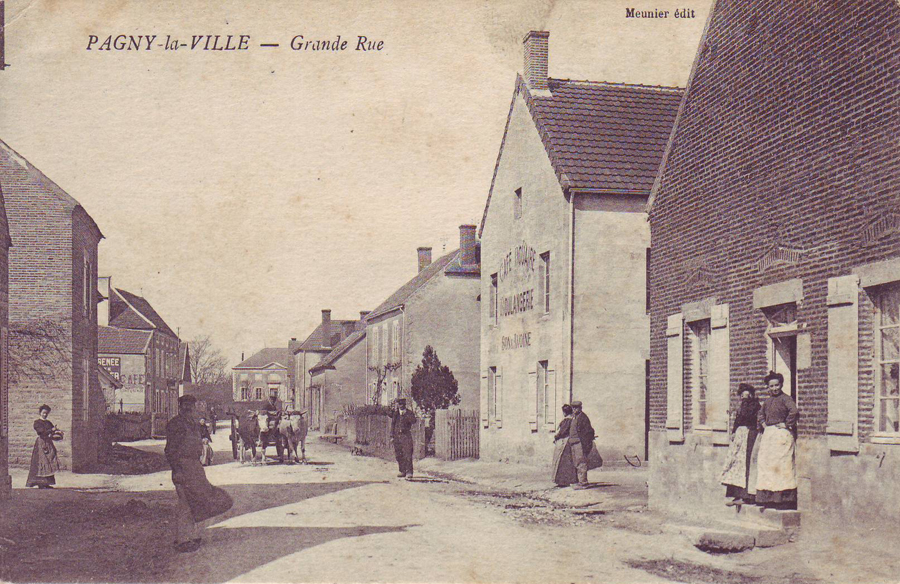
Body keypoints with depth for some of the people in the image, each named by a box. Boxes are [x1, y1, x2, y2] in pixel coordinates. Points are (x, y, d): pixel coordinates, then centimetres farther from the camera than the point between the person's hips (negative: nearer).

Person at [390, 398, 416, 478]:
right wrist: (392, 436, 11)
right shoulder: (395, 413, 15)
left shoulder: (409, 413, 4)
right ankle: (402, 471, 15)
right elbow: (392, 424, 17)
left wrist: (406, 415, -22)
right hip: (397, 436, 4)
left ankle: (409, 472, -11)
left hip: (406, 436, -4)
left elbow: (413, 421, -14)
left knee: (407, 454, -11)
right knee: (399, 455, 6)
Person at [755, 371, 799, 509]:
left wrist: (787, 424, -17)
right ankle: (769, 498, 15)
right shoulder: (768, 401, 16)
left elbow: (794, 411, -25)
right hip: (768, 434, 8)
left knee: (780, 464, -9)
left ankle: (784, 498, -6)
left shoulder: (785, 398, -9)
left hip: (781, 434, -8)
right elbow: (761, 414, 30)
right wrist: (763, 424, 13)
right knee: (766, 464, 8)